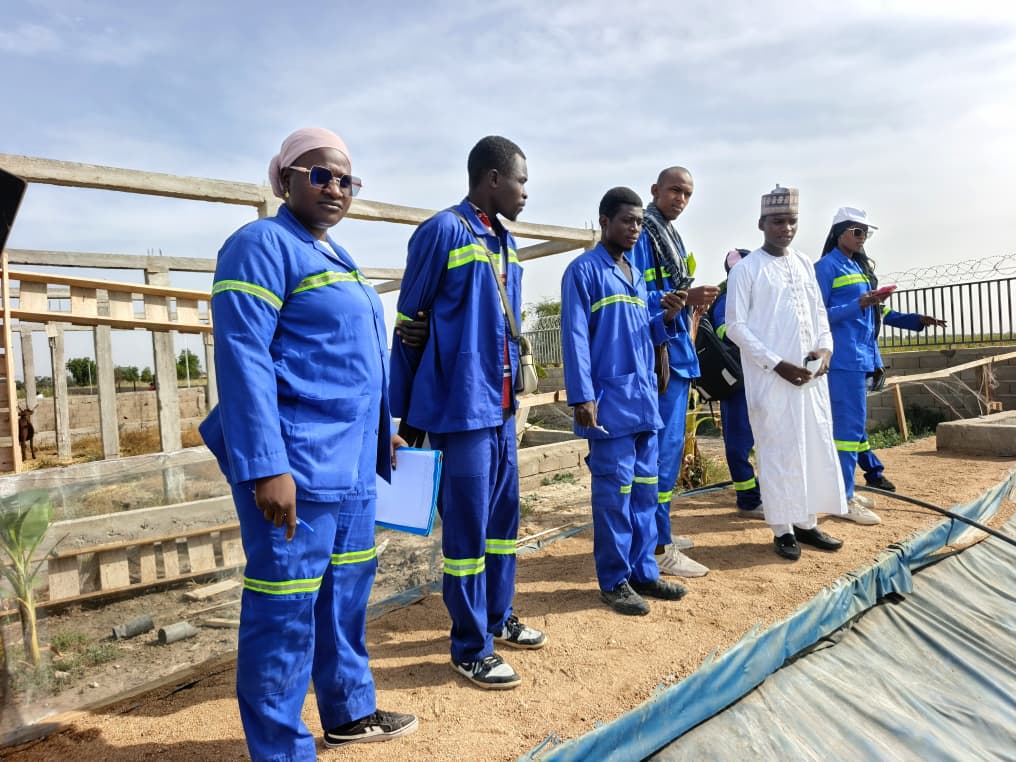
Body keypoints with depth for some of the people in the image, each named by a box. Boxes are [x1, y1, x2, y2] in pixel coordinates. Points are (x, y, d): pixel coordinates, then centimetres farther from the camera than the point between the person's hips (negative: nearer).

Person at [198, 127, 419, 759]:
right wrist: (264, 465, -24)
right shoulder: (261, 245, -8)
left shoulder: (337, 257, 19)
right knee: (286, 608, 1)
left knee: (347, 589, 18)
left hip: (351, 464, 9)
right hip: (294, 464, -9)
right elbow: (242, 356, -18)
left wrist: (381, 430, 23)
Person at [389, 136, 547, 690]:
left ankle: (498, 619, 35)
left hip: (501, 406, 8)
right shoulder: (443, 231, -10)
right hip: (461, 407, -8)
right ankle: (470, 648, 17)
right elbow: (411, 321, -8)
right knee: (468, 529, 1)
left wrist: (512, 391, 17)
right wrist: (409, 411, -4)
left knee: (503, 517, 17)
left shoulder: (506, 243, 14)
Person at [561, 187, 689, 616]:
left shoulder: (636, 275, 18)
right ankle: (614, 581, 11)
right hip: (610, 402, -8)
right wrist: (583, 397, -18)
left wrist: (667, 318, 0)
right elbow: (575, 337, -12)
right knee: (615, 491, -2)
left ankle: (643, 572, 23)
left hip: (644, 399, 8)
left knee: (645, 488, 12)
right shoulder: (583, 271, -5)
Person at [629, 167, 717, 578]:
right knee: (664, 448, -8)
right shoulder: (642, 234, -10)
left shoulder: (670, 236, 20)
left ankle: (658, 532, 26)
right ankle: (658, 548, 1)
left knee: (667, 446, 14)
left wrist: (693, 299, 4)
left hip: (676, 351, 10)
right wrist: (683, 299, -24)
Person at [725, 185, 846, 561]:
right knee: (779, 450, 0)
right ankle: (783, 529, 12)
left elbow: (819, 311, 18)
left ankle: (807, 523, 22)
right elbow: (735, 325, -9)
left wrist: (825, 347, -2)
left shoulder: (805, 263, 13)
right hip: (770, 377, -6)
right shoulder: (746, 269, -5)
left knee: (818, 447, 9)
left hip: (812, 374, 6)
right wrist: (776, 363, -16)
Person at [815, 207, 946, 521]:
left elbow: (878, 312, 21)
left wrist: (916, 319, 15)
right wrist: (859, 304, -22)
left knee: (853, 422, 12)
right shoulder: (826, 267, -7)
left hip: (862, 356, 9)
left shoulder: (861, 267, 19)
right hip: (843, 357, -9)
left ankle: (844, 490, 21)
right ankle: (844, 499, -3)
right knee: (849, 424, -8)